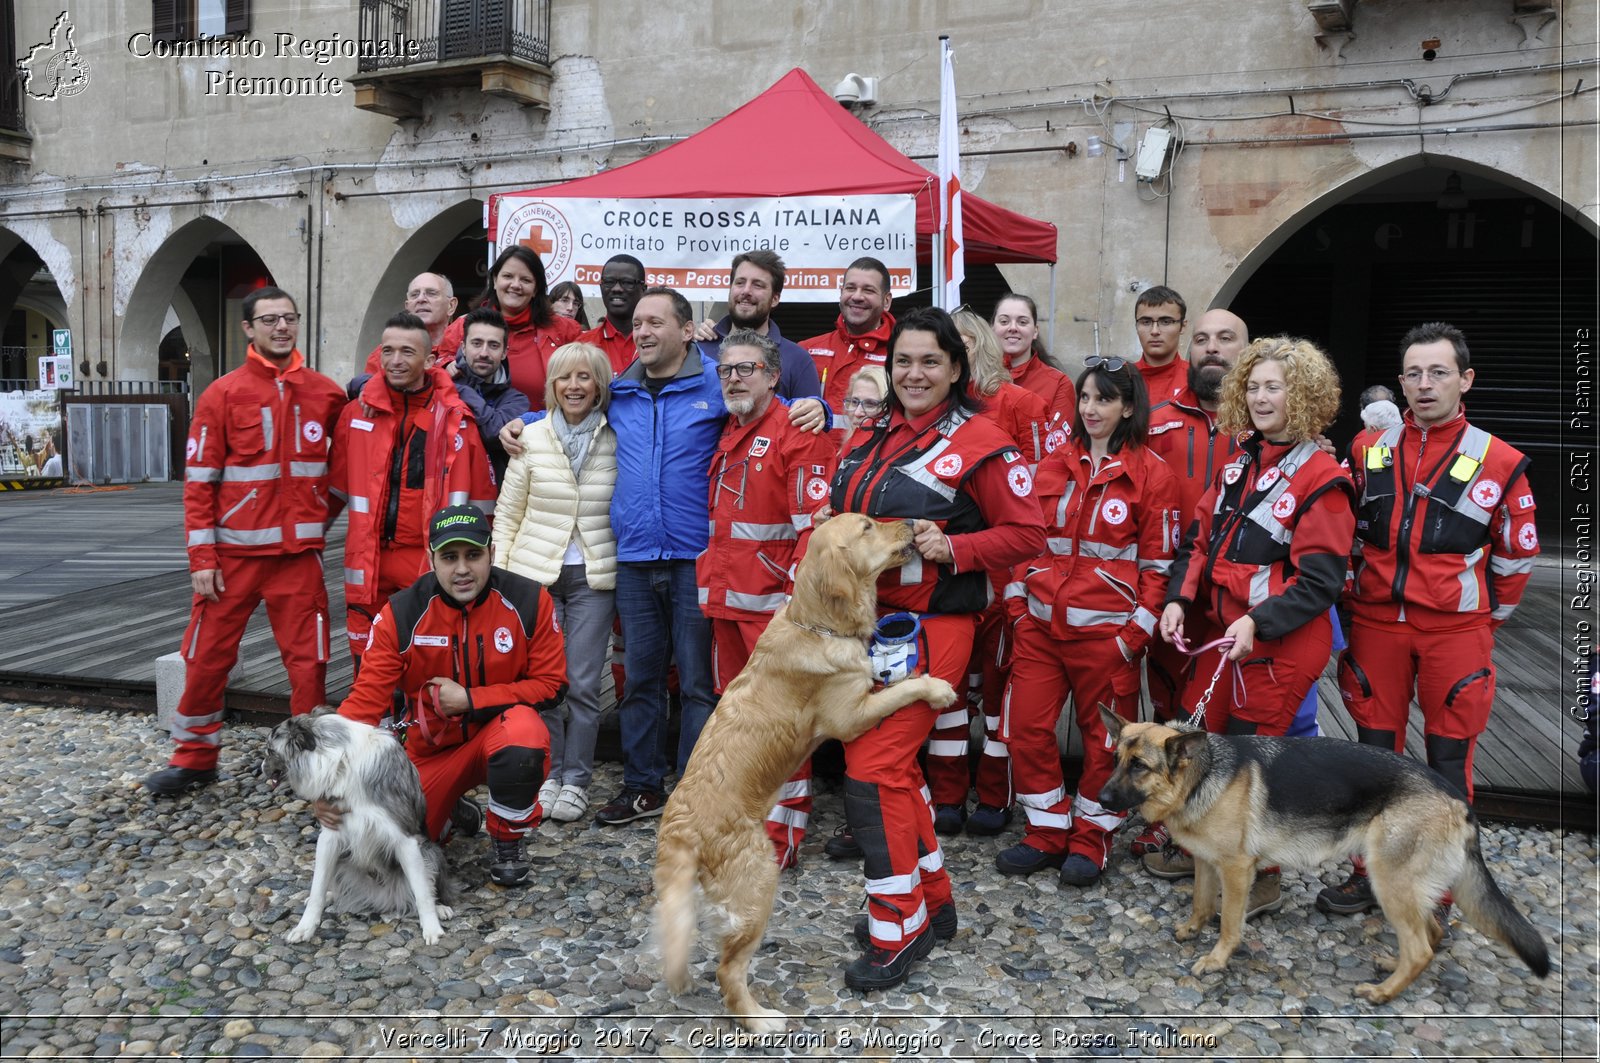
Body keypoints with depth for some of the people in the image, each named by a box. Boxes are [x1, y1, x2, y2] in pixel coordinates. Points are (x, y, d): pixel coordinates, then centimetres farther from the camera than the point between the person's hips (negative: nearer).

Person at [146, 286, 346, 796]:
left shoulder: (326, 393, 4)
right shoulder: (222, 394, -2)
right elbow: (199, 481, -3)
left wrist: (324, 511, 10)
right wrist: (201, 557, -8)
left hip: (299, 552, 1)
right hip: (234, 553, -1)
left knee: (308, 659, 3)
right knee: (206, 658, 5)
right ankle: (194, 758, 22)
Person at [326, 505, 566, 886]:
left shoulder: (529, 600, -15)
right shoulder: (401, 614, -14)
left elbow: (549, 684, -10)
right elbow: (366, 699, -17)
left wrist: (470, 700, -18)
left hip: (499, 729, -2)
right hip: (432, 747, 2)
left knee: (522, 733, -37)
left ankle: (509, 841, -7)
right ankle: (451, 811, 26)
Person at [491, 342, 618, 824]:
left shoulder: (616, 441, 0)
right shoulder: (531, 438, 0)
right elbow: (507, 514, 5)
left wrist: (627, 568, 0)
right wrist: (500, 575, 0)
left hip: (594, 577, 0)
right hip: (535, 573, 1)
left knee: (583, 682, 1)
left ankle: (576, 779, 14)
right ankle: (549, 774, 19)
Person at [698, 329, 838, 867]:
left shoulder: (798, 434, -10)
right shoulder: (727, 437, 17)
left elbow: (816, 523, -17)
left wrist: (797, 595, -22)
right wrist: (711, 582, 18)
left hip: (775, 601, -8)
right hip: (726, 599, 8)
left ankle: (783, 832, 7)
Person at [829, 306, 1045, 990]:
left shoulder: (979, 443, -9)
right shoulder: (870, 438, 12)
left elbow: (1026, 534, -9)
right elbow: (841, 519, 24)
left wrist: (951, 548, -21)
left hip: (926, 628, -8)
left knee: (874, 771, -10)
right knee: (895, 764, 15)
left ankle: (897, 933, 5)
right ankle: (933, 901, 32)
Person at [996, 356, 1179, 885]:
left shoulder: (1152, 475, -3)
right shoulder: (1054, 464, 9)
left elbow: (1159, 563, -3)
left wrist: (1135, 633, -9)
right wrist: (1018, 604, 6)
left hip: (1106, 631, -4)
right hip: (1039, 623, 4)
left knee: (1104, 737, 7)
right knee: (1025, 727, 3)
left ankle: (1091, 838, 24)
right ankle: (1047, 831, 20)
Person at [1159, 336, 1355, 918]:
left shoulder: (1321, 479, -12)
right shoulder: (1237, 466, 10)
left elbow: (1319, 579, -16)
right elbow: (1200, 538, 11)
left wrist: (1258, 622, -26)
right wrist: (1179, 598, -3)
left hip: (1282, 640, -7)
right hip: (1225, 630, 7)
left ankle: (1261, 879, 19)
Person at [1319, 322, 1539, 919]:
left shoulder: (1498, 462, -3)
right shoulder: (1368, 454, 5)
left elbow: (1517, 556, 6)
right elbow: (1345, 537, 15)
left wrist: (1484, 623, 7)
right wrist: (1352, 606, 11)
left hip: (1455, 631, -2)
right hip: (1376, 625, 3)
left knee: (1448, 759, 5)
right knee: (1376, 751, 10)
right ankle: (1373, 873, 25)